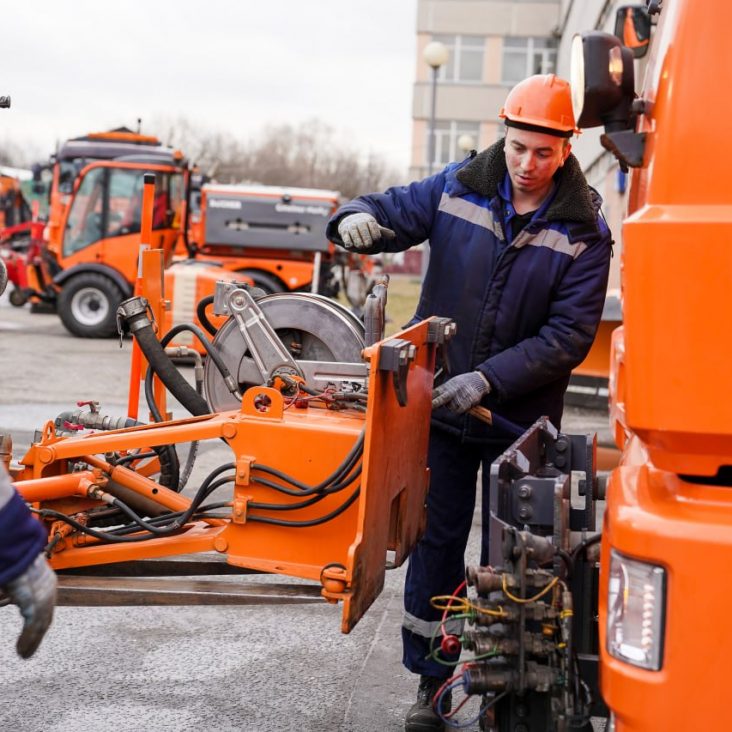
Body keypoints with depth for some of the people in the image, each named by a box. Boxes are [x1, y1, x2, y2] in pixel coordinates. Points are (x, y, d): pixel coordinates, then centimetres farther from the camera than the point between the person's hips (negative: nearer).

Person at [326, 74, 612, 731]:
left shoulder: (584, 232, -9)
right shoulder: (459, 187, -3)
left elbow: (569, 336, -15)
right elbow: (394, 210, 4)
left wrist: (489, 379, -25)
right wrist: (357, 219, -22)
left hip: (521, 417, -2)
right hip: (440, 402, 2)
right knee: (437, 540, 8)